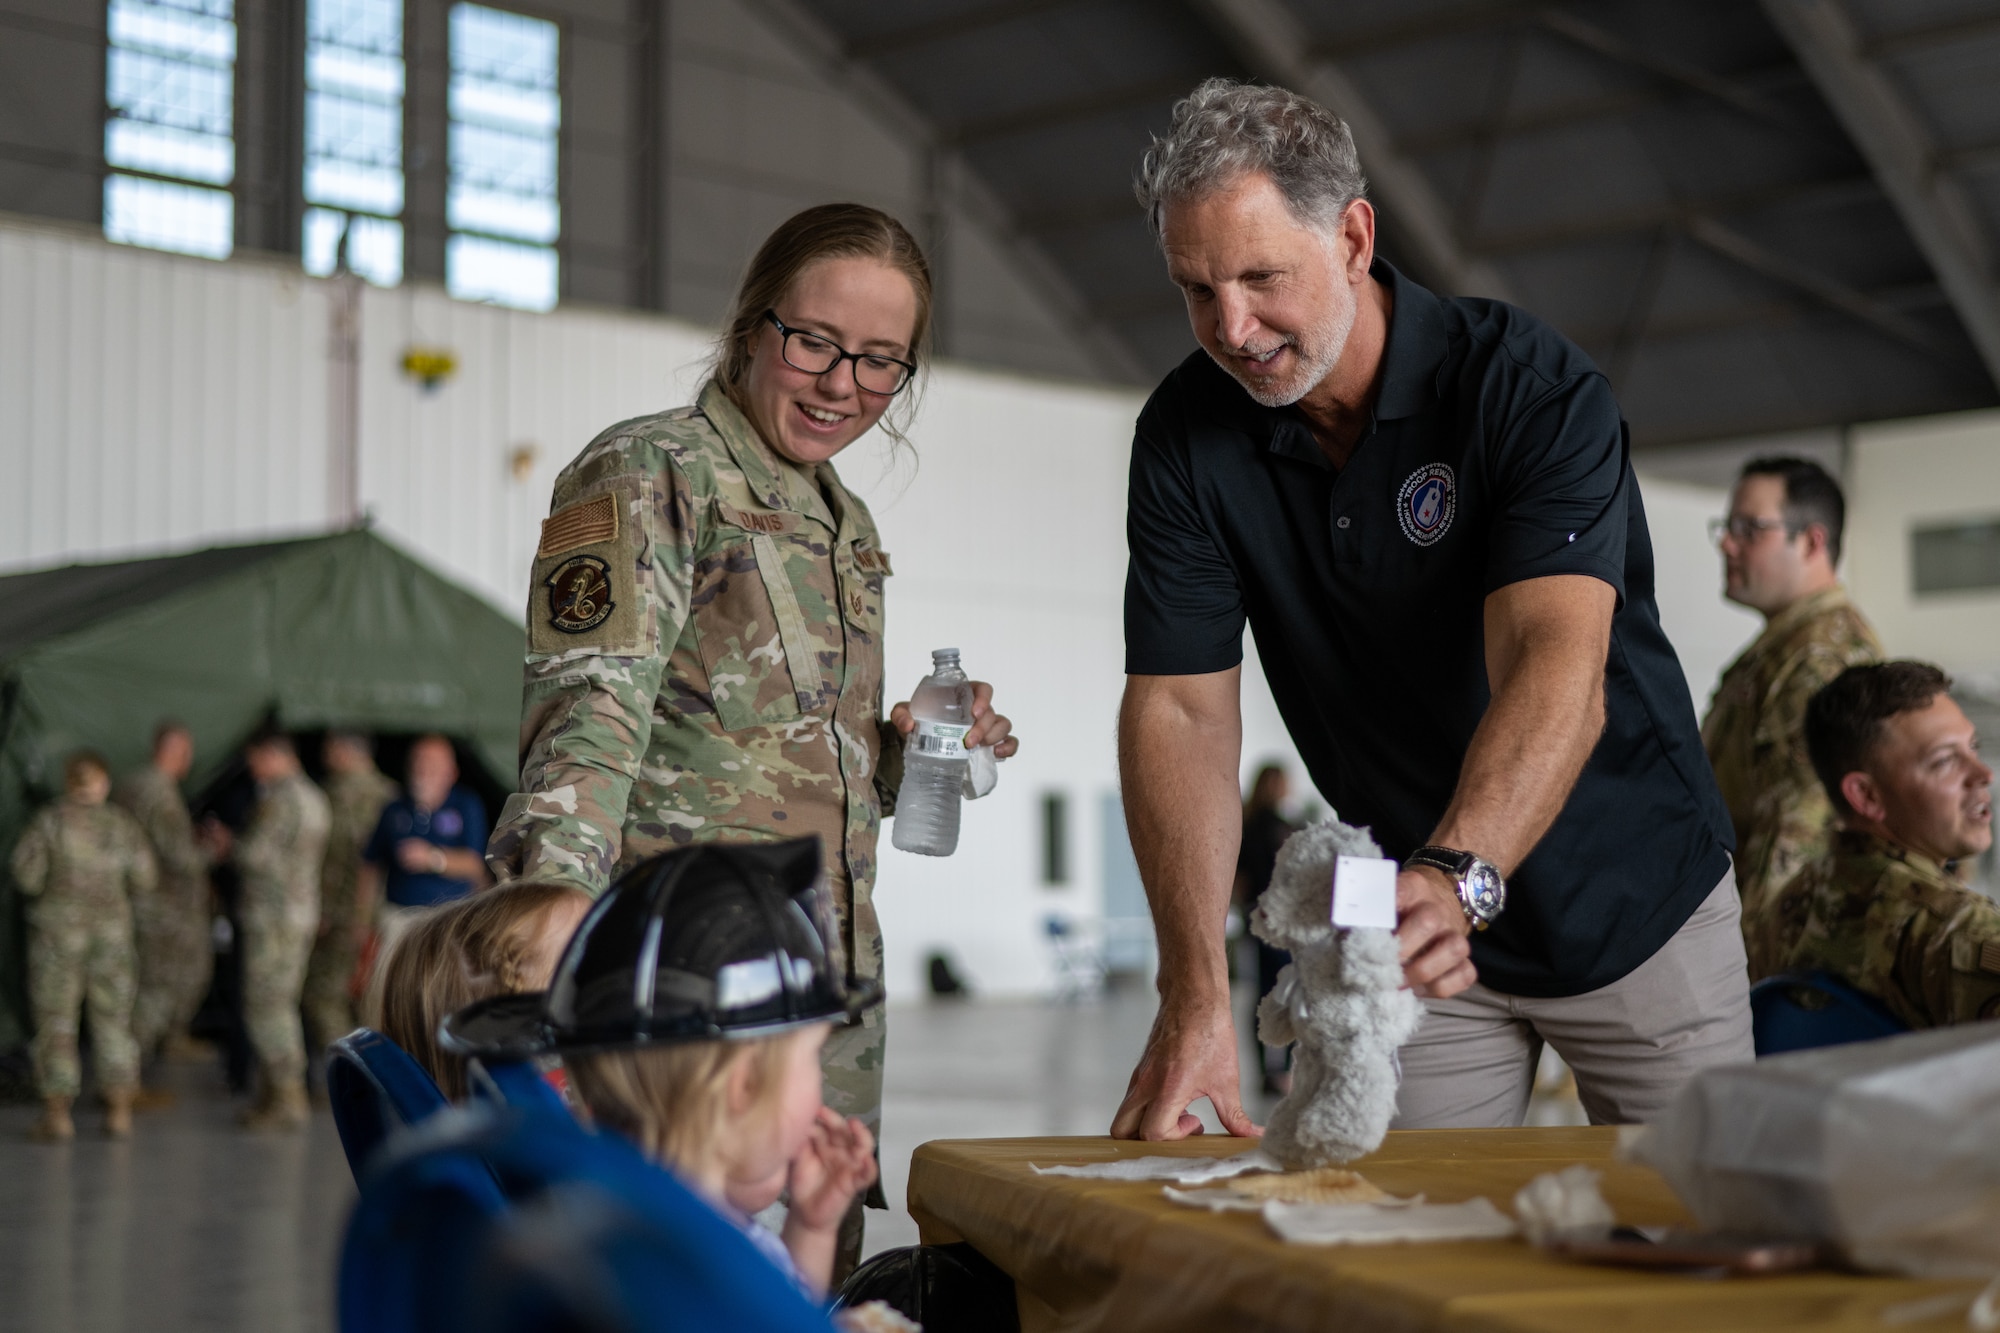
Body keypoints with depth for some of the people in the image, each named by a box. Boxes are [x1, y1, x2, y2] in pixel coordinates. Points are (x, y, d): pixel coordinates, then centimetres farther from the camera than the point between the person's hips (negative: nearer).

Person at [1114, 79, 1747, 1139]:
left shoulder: (1527, 384, -22)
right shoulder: (1185, 437, -10)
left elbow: (1555, 665, -34)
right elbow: (1179, 708, -15)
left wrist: (1455, 878, -53)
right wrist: (1194, 992, -29)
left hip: (1635, 902, -2)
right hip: (1419, 929, 3)